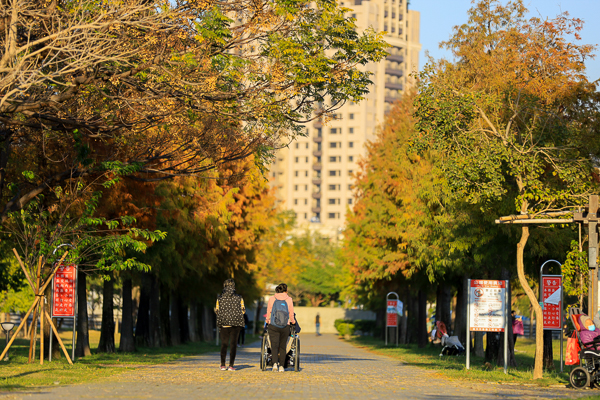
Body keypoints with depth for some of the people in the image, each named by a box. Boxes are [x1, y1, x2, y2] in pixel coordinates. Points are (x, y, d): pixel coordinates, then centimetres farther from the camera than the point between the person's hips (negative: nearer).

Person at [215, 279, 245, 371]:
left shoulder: (220, 298, -1)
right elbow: (243, 310, 3)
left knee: (224, 344, 10)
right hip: (235, 324, -1)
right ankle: (231, 365, -5)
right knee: (233, 344, 2)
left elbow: (217, 311, 3)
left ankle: (223, 365, 5)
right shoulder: (239, 298, -2)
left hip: (224, 324, 1)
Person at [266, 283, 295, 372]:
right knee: (282, 346, 11)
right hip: (285, 327, 1)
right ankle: (281, 366, 10)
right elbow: (291, 313, 9)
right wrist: (292, 321, 31)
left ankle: (275, 363, -25)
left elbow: (268, 312, 9)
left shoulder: (272, 299, 1)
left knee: (274, 345, -4)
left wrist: (267, 320, 30)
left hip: (273, 326, -1)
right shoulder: (289, 300, 1)